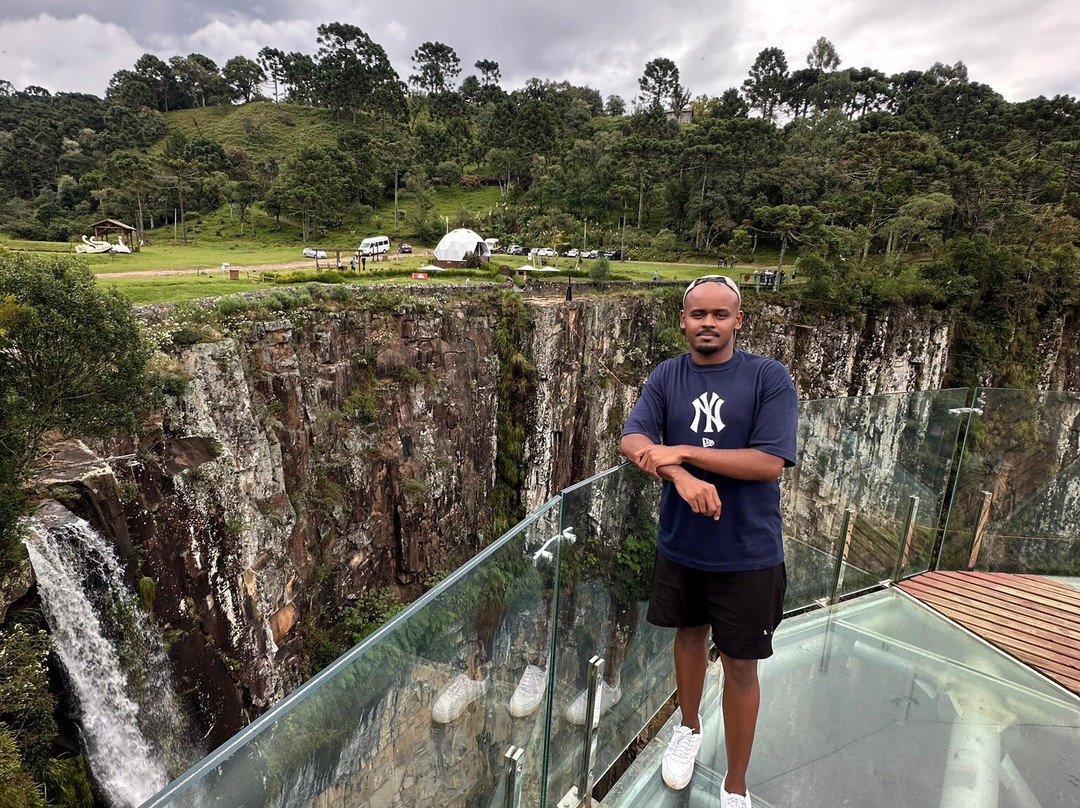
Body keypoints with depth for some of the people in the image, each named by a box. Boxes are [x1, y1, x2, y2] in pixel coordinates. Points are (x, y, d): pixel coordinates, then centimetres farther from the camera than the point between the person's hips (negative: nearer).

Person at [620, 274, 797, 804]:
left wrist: (683, 451, -23)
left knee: (740, 664, 10)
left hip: (747, 552, -3)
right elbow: (632, 440, -12)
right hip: (680, 542, 3)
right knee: (689, 636, 23)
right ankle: (689, 729, 50)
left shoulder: (769, 378, -11)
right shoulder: (666, 377, -2)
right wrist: (680, 477, -30)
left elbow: (770, 462, -20)